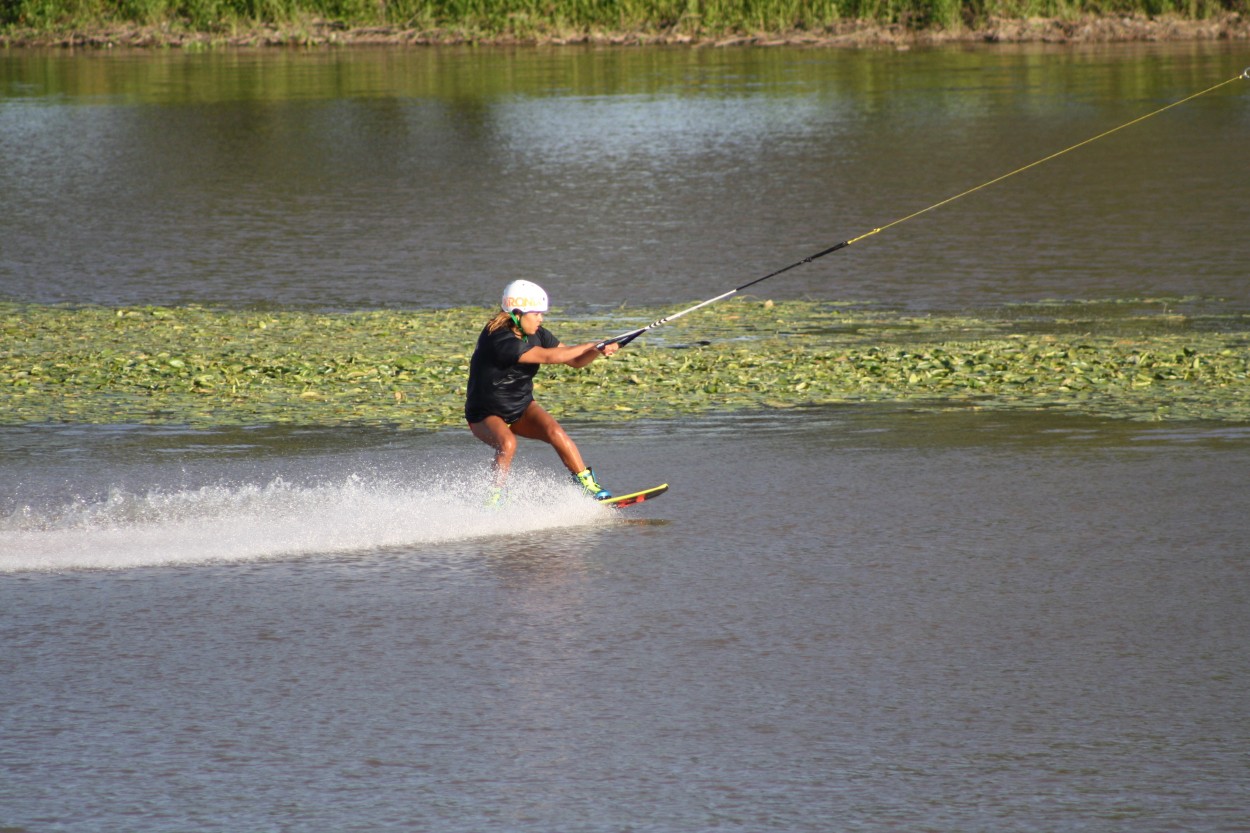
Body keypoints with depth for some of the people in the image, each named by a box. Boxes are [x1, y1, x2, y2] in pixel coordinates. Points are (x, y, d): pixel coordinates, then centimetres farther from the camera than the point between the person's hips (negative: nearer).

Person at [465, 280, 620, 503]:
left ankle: (587, 484, -14)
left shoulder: (536, 335, -4)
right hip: (486, 415, -6)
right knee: (507, 443, -35)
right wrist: (591, 346, -25)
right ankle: (494, 498, -19)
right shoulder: (499, 339, -29)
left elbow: (575, 360, 0)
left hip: (522, 408, 6)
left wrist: (599, 350, -21)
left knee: (556, 432, -21)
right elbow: (548, 356, -32)